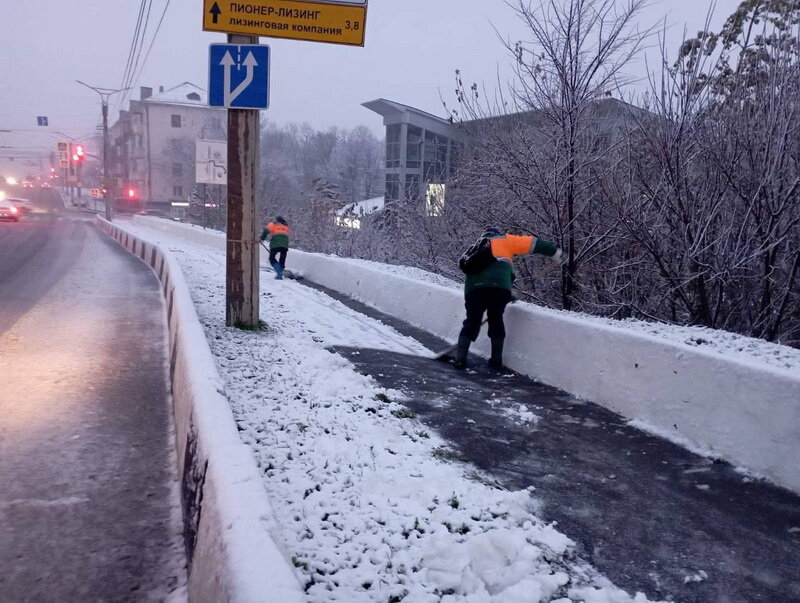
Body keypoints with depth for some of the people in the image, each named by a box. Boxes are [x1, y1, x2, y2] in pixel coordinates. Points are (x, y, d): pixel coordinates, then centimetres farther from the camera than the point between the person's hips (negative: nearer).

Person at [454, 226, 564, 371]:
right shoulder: (505, 240, 25)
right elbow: (534, 243, 19)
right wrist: (556, 252, 26)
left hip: (474, 286, 3)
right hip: (499, 286, -3)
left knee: (472, 322, 15)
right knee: (496, 320, 14)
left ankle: (460, 359, 9)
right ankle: (496, 361, 17)